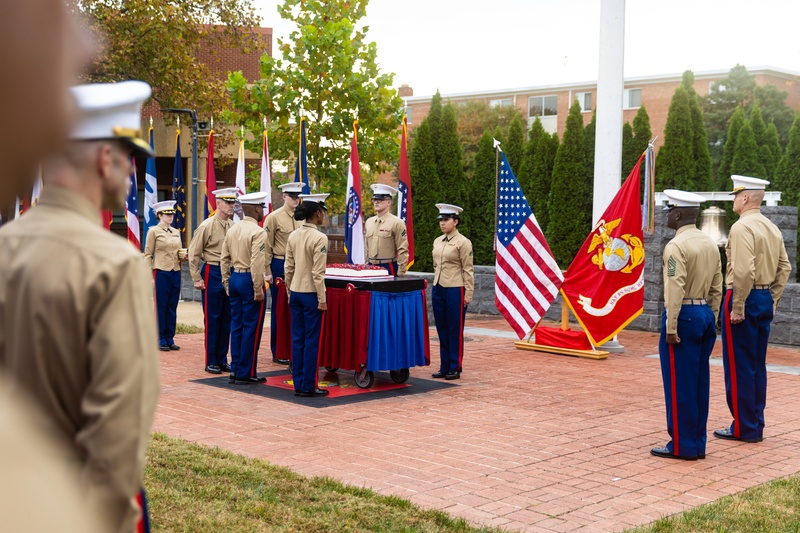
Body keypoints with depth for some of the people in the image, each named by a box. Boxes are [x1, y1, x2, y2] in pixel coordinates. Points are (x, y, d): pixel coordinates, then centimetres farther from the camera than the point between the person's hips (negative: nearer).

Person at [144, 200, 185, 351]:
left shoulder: (176, 232, 13)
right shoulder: (153, 231, -3)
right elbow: (148, 255, -4)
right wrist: (149, 276, -9)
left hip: (176, 272, 5)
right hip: (161, 272, -5)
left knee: (172, 307, 8)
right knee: (161, 307, 1)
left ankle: (170, 338, 14)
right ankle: (161, 340, 7)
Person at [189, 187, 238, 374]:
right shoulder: (207, 226, -8)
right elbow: (193, 254, -7)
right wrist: (197, 279, -9)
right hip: (213, 273, -5)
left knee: (227, 318, 9)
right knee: (212, 318, 1)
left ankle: (222, 359, 19)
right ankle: (211, 362, 10)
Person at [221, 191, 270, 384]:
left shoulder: (232, 230, 10)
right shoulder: (258, 232, -13)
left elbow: (224, 259, 13)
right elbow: (256, 263, -20)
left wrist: (227, 284, 18)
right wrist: (258, 290, -17)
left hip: (235, 279, 8)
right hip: (249, 280, -8)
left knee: (236, 325, 12)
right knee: (251, 327, -1)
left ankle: (235, 370, 17)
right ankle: (246, 373, 3)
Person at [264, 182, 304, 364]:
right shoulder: (274, 217, -5)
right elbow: (267, 247, -6)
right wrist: (267, 272, -10)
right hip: (279, 266, -4)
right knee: (279, 309, 3)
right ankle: (277, 352, 11)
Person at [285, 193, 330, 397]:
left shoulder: (293, 236, 6)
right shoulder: (319, 238, -14)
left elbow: (289, 268, 9)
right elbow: (318, 273, -17)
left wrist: (290, 292, 17)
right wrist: (322, 299, -12)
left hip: (295, 293, 7)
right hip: (311, 294, -7)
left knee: (297, 339, 10)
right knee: (311, 341, 1)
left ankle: (298, 384, 15)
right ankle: (308, 386, 5)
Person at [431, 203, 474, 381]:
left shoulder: (463, 242, -8)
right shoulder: (437, 241, 11)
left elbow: (468, 270, -9)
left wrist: (468, 295, -12)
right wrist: (436, 285, 16)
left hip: (455, 290, -7)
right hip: (438, 289, 7)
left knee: (455, 330, 1)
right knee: (442, 330, 9)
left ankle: (455, 368, 8)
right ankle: (444, 367, 16)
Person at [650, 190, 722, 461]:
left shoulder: (676, 245, -14)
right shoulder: (711, 243, 11)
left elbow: (675, 289, -20)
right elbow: (716, 288, 13)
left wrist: (670, 328, -17)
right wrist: (711, 319, 19)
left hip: (684, 315, -8)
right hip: (706, 314, 8)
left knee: (680, 383, -1)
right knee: (700, 382, 12)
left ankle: (682, 445, 5)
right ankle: (698, 443, 18)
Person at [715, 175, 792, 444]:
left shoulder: (742, 227, -15)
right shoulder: (772, 228, 12)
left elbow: (744, 271, -24)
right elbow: (785, 267, 14)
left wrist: (737, 308, -19)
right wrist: (772, 300, 17)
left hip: (744, 299, -9)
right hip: (765, 300, 9)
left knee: (739, 367, -1)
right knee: (757, 366, 14)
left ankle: (744, 428, 5)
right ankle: (756, 425, 20)